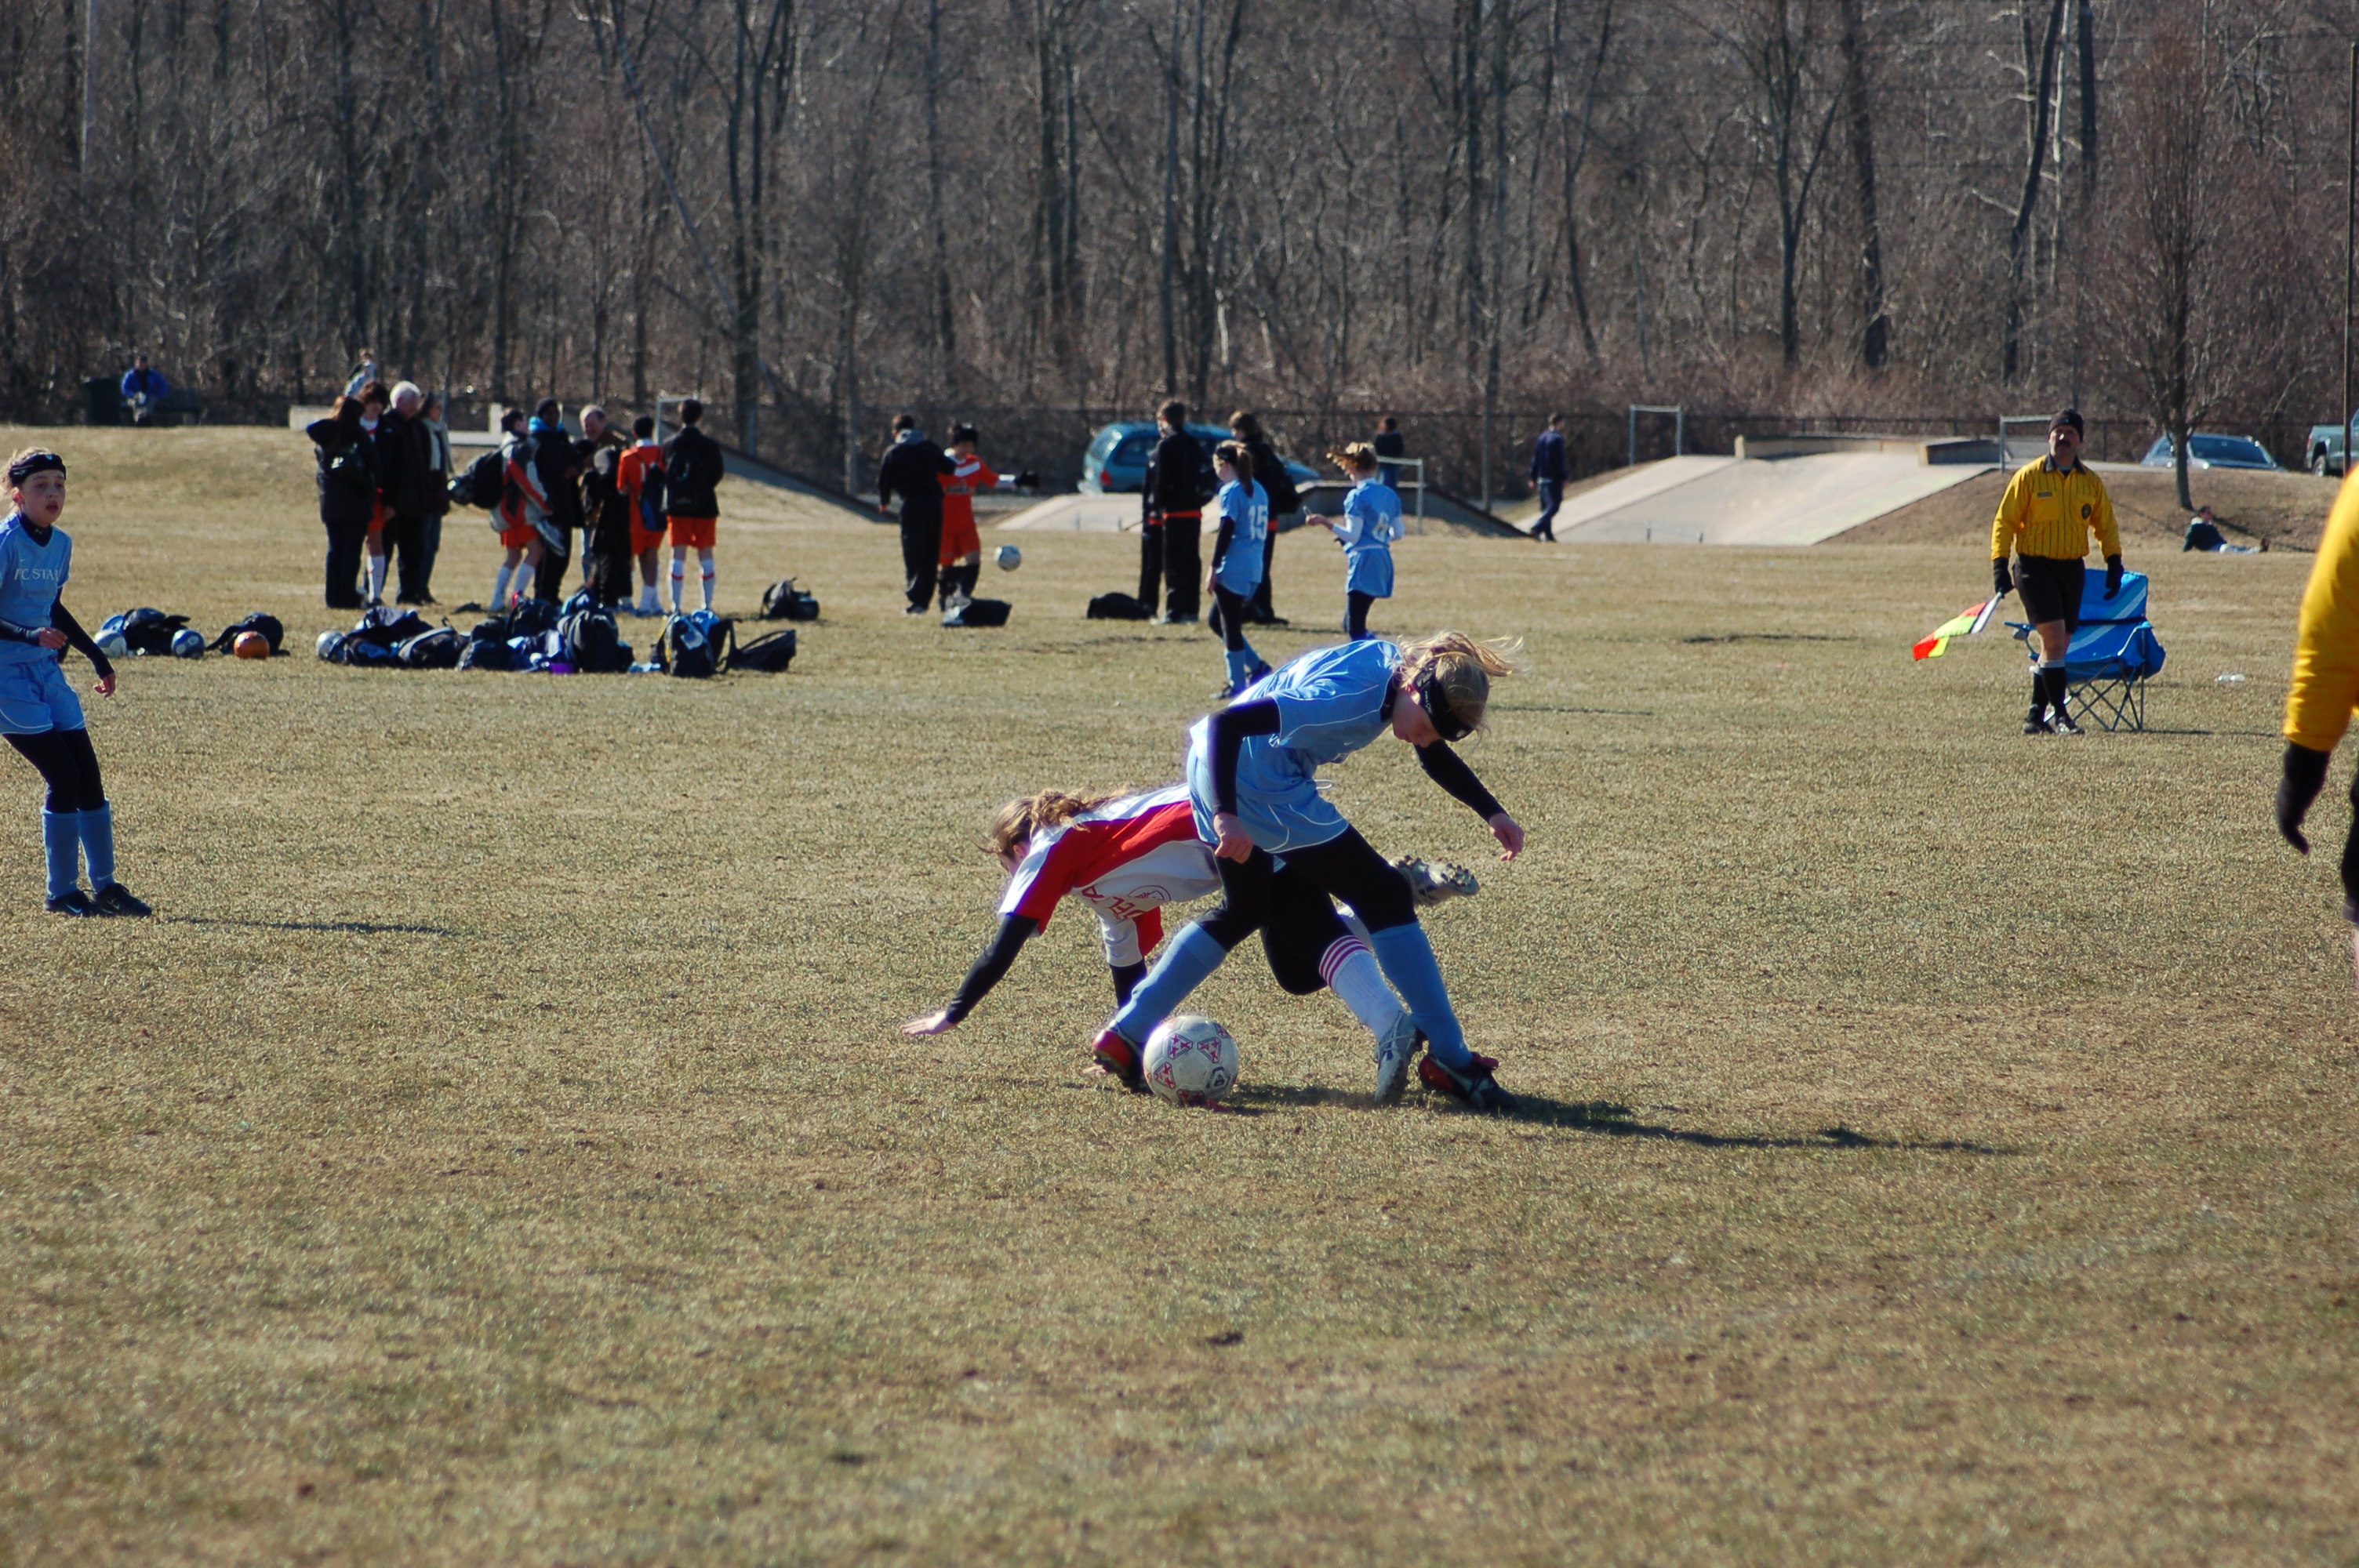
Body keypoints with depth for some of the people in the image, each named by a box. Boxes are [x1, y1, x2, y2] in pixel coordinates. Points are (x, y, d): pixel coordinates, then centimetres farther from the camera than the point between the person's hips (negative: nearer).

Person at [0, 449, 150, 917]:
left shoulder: (60, 544, 8)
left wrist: (96, 657, 24)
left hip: (47, 670, 8)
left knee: (88, 773, 3)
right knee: (64, 776, -12)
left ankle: (105, 886, 13)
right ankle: (62, 893, -1)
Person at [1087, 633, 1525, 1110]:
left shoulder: (1398, 666, 0)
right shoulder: (1347, 698, -28)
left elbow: (1436, 755, 18)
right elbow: (1227, 724, -30)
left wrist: (1492, 813, 11)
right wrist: (1227, 816, -32)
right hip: (1259, 783, -10)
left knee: (1244, 910, 27)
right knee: (1384, 896, -6)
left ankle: (1124, 1035, 26)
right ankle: (1448, 1058, -3)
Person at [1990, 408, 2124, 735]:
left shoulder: (2091, 483, 7)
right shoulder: (2029, 477, -4)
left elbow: (2105, 525, 17)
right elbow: (2004, 521, -2)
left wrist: (2114, 562, 5)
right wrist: (1999, 564, -10)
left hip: (2072, 568, 5)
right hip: (2035, 565, -5)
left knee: (2059, 643, 8)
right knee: (2053, 635, -16)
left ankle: (2037, 714, 18)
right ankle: (2058, 714, -14)